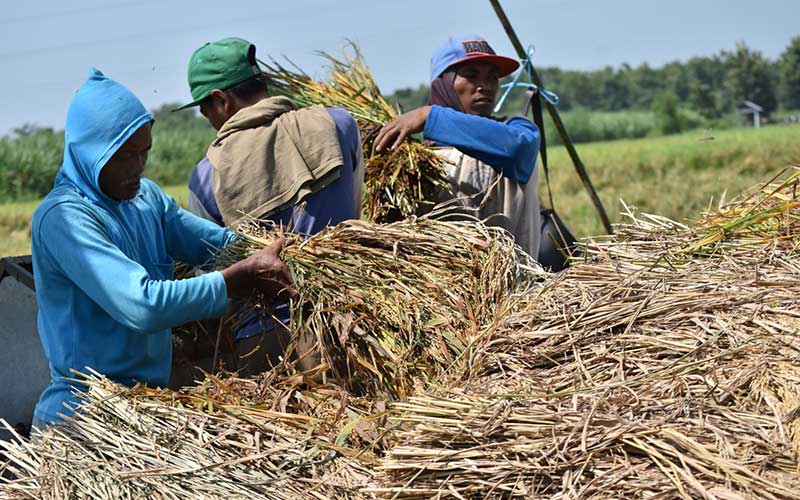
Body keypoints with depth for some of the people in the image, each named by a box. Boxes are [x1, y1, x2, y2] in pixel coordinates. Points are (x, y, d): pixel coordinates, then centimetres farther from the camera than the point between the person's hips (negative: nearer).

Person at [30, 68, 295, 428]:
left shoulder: (145, 196, 7)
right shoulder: (63, 216, -19)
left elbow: (217, 242, 9)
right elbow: (144, 305, -28)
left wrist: (265, 251, -12)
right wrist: (244, 277, -26)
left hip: (147, 397, 8)